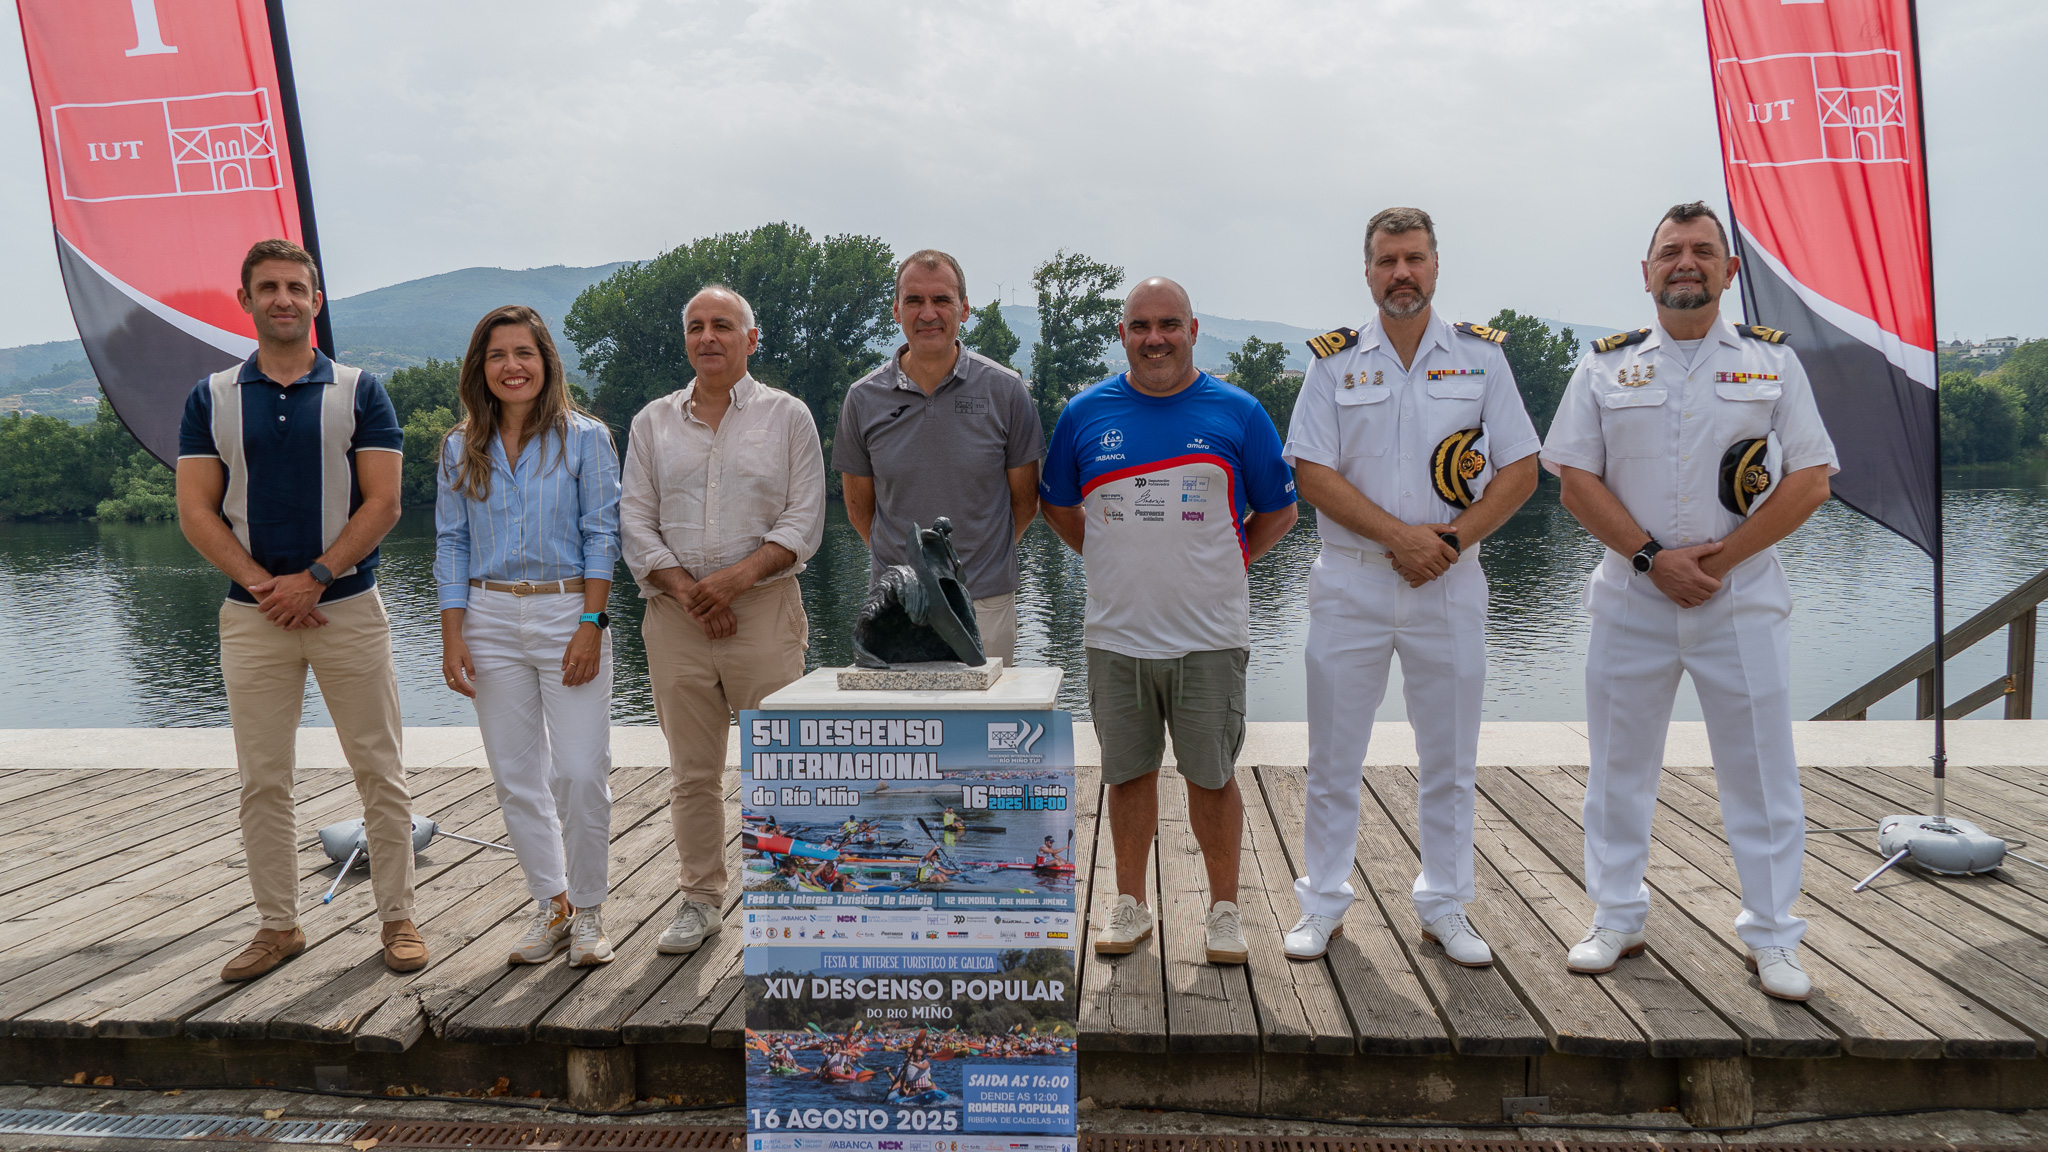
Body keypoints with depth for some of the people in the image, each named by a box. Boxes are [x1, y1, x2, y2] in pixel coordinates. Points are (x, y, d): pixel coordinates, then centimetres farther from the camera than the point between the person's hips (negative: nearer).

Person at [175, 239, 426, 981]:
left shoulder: (359, 391, 2)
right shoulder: (212, 398, 7)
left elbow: (382, 504, -5)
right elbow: (196, 511, 1)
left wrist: (313, 579, -13)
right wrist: (264, 587, -11)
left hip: (348, 607, -2)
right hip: (252, 615, 2)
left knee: (380, 773, 3)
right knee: (262, 782, 8)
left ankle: (397, 918, 14)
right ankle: (278, 926, 21)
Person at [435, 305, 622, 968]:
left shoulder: (583, 438, 0)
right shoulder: (461, 450, 9)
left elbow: (601, 537, -3)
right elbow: (451, 545, 9)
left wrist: (589, 626, -11)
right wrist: (452, 636, 1)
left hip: (568, 615, -3)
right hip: (490, 620, 4)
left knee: (581, 773, -7)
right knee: (517, 777, 7)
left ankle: (588, 912, 11)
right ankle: (552, 907, 20)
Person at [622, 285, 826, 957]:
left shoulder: (787, 416, 5)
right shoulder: (652, 423, 13)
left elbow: (804, 521, -2)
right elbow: (635, 522, 7)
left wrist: (738, 575, -14)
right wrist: (687, 592, -6)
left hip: (765, 609, -3)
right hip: (676, 614, 3)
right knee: (692, 770, 9)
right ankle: (700, 899, 22)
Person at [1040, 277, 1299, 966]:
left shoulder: (1237, 412, 1)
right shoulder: (1086, 413, 5)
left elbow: (1278, 512, 9)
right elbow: (1058, 506, 17)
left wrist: (1222, 565, 2)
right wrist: (1112, 560, 8)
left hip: (1210, 637, -1)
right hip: (1115, 635, 2)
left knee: (1212, 777, 6)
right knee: (1128, 773, 10)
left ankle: (1224, 909, 22)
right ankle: (1130, 903, 25)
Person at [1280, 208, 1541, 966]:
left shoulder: (1481, 355, 5)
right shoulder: (1334, 360, 3)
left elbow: (1521, 469, 3)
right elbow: (1312, 474, -4)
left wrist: (1450, 539, -11)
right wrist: (1400, 535, -13)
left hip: (1449, 583, 1)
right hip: (1351, 582, -1)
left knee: (1450, 757, 9)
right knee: (1333, 756, 5)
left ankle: (1444, 907, 23)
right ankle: (1323, 903, 19)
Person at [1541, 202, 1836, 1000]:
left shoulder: (1772, 361, 6)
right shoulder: (1605, 367, 6)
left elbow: (1810, 481, -1)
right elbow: (1577, 481, 0)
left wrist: (1720, 556, -11)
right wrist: (1652, 556, -12)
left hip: (1743, 597, 0)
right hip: (1632, 597, 1)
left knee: (1761, 775, 4)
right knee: (1619, 770, 8)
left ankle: (1772, 939, 19)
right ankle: (1617, 923, 22)